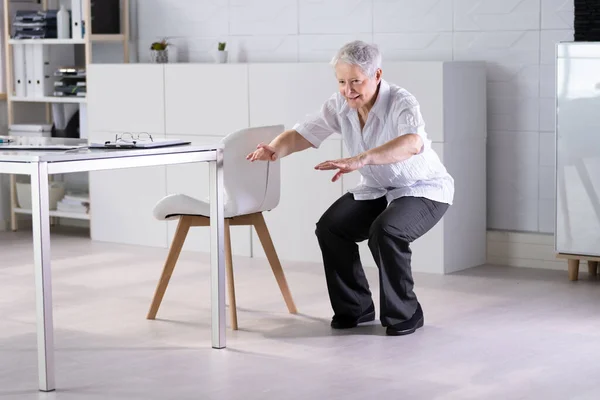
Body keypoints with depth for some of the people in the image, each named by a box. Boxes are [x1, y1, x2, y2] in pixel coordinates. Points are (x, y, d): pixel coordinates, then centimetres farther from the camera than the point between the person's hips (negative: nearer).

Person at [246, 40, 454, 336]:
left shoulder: (401, 103, -30)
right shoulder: (340, 105, -11)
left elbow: (413, 143, -51)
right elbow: (302, 134, -12)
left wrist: (360, 160, -64)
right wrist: (274, 150, -35)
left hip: (423, 190, -6)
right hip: (377, 190, 7)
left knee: (385, 230, -33)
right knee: (329, 227, -14)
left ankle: (404, 315, -12)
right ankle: (355, 309, 5)